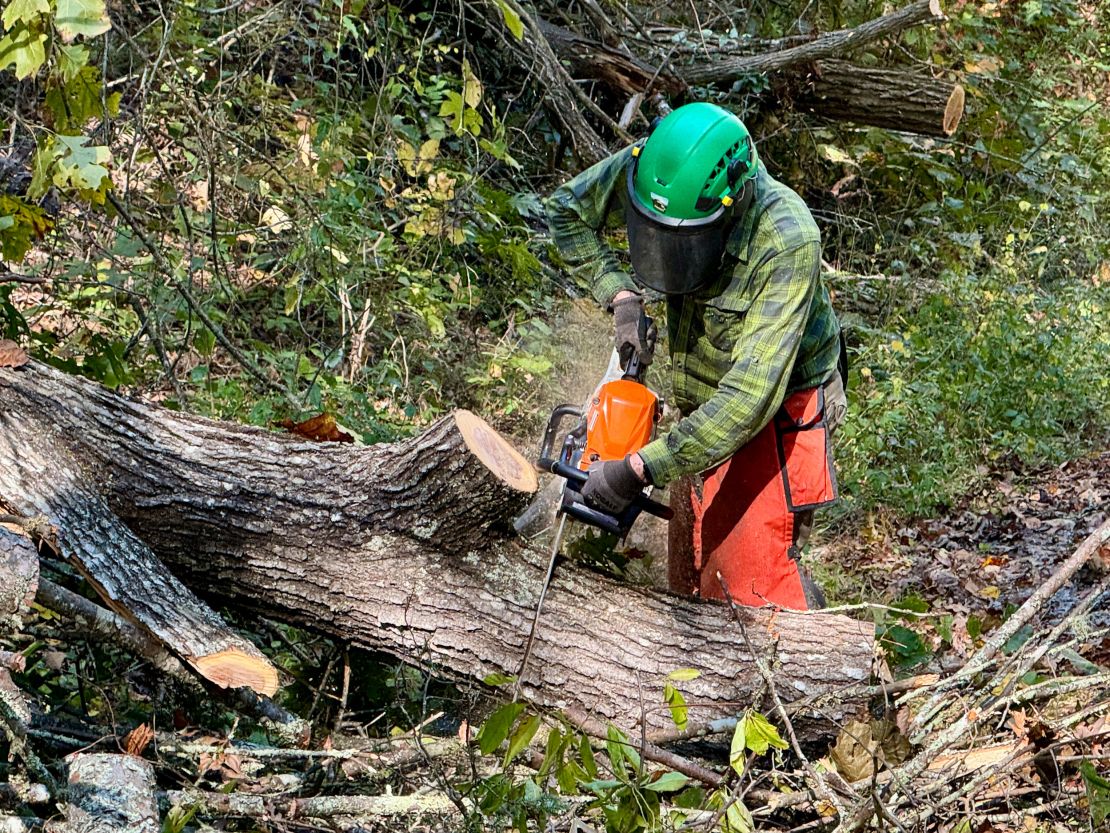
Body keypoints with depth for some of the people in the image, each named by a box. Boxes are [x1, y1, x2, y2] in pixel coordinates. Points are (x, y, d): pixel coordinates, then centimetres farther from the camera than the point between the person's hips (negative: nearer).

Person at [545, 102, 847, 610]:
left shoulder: (787, 240, -34)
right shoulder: (658, 168, -19)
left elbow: (750, 396, -38)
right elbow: (566, 211, 1)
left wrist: (641, 469, -39)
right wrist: (621, 296, -12)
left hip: (776, 418, -6)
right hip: (701, 411, 7)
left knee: (753, 580, -11)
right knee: (691, 583, 13)